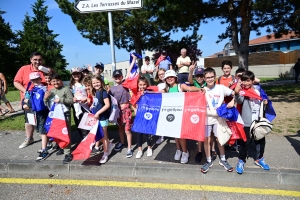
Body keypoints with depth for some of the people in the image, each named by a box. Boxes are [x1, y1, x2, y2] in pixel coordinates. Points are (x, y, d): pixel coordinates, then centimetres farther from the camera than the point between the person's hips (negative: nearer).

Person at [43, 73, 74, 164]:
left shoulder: (66, 89, -6)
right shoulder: (50, 91, 10)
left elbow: (71, 100, -13)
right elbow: (46, 104, 13)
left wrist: (61, 100, -20)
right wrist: (45, 98, -6)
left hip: (65, 114, -6)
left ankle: (68, 153, -2)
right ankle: (62, 148, 37)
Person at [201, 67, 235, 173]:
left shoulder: (221, 88, -3)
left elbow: (235, 93, 2)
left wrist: (232, 101, -13)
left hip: (218, 118, 0)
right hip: (206, 118, 0)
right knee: (206, 140, 6)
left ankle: (222, 160, 30)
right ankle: (208, 161, 23)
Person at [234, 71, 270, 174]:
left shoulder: (258, 89, 2)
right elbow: (239, 101, -32)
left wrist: (265, 101, -1)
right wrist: (237, 92, -50)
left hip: (258, 120, 5)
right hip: (247, 121, -5)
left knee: (260, 140, 18)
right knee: (245, 142, 1)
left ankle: (259, 159, 38)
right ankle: (241, 161, 18)